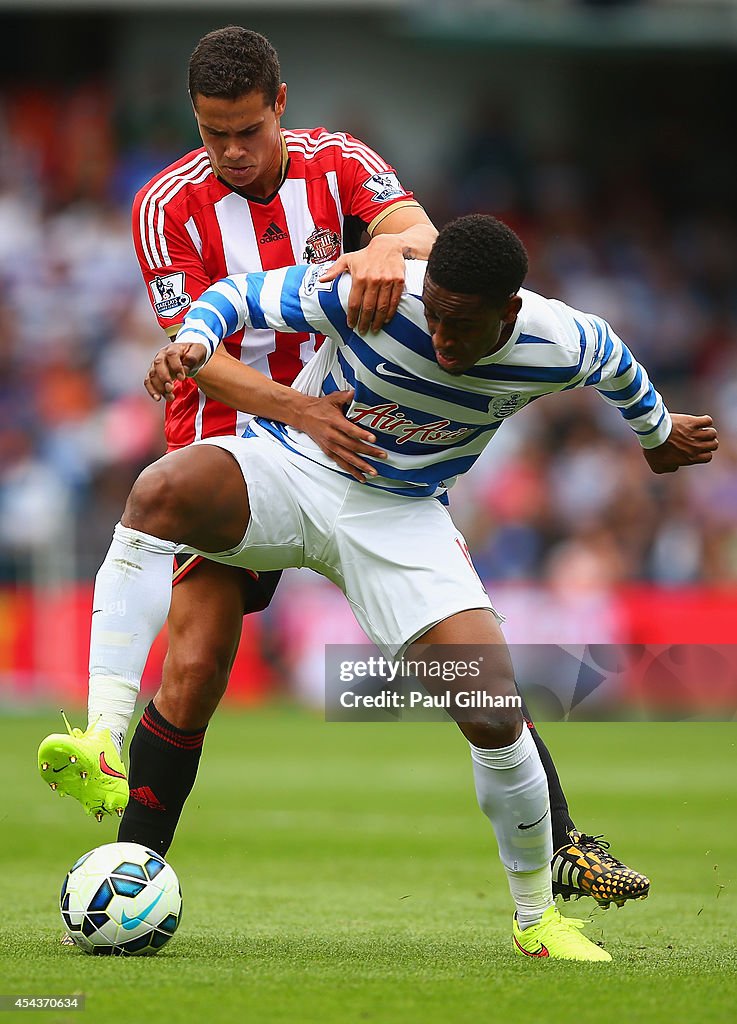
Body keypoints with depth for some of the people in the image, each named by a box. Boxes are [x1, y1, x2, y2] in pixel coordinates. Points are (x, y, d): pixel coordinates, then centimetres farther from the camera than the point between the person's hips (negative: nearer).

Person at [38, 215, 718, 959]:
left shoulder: (559, 347, -15)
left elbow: (616, 364, 11)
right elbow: (241, 293, -10)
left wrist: (658, 434, 30)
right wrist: (194, 340, -32)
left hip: (402, 515, 1)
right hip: (291, 466, -1)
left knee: (493, 716, -15)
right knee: (159, 493, -37)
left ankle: (536, 916, 12)